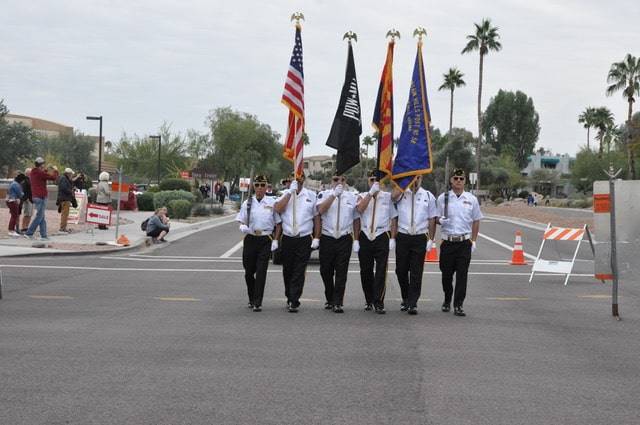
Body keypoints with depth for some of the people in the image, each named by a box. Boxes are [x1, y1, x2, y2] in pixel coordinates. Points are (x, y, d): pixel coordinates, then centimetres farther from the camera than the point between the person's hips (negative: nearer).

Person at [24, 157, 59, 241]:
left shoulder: (33, 173, 11)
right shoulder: (40, 173, -15)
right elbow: (54, 177, -13)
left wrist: (46, 170, 24)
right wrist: (56, 171, 6)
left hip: (35, 196, 9)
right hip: (41, 197, -9)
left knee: (42, 218, 11)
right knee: (39, 217, -6)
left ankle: (43, 235, 11)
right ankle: (29, 233, -8)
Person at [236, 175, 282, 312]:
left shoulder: (272, 203, 3)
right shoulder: (247, 203, 6)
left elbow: (278, 224, 6)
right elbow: (241, 221, 9)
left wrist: (275, 240, -3)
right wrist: (243, 227, -15)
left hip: (266, 240, -2)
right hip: (250, 239, 2)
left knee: (261, 272, -9)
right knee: (249, 271, 9)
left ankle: (257, 303, -7)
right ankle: (252, 299, 29)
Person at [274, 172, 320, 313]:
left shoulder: (311, 195, 7)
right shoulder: (285, 194, 6)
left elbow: (316, 217, 8)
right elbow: (278, 209, -12)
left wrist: (316, 238, 1)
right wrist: (290, 191, -12)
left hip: (304, 239, -1)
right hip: (287, 239, 1)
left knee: (299, 272, -6)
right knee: (287, 271, 10)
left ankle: (294, 302, -6)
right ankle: (289, 297, 26)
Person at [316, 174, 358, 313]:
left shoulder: (352, 197, 9)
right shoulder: (324, 194, 4)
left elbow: (356, 219, 14)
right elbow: (321, 210, -16)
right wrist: (334, 194, -20)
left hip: (344, 239, 0)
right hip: (327, 239, 0)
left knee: (341, 272, -3)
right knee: (326, 271, 7)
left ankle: (338, 303, 0)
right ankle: (329, 300, 24)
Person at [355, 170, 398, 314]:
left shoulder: (388, 197, 7)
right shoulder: (362, 196, 9)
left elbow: (394, 219, 6)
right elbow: (359, 209, -13)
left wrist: (392, 238, -1)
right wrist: (371, 192, -16)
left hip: (382, 237, -2)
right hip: (365, 237, 2)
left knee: (381, 271, -7)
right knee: (365, 271, 8)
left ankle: (379, 303, -4)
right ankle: (369, 301, 22)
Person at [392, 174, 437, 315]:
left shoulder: (428, 196, 6)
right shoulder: (402, 194, 3)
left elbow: (432, 219, 7)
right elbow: (394, 195, -23)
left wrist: (430, 239, 1)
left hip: (420, 238, -1)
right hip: (402, 237, 1)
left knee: (416, 273, -2)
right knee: (401, 270, 7)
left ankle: (413, 303, 1)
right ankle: (406, 299, 27)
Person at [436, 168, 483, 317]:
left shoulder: (471, 199, 6)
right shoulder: (442, 198, 4)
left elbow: (476, 221, 12)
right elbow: (436, 218, 10)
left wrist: (473, 241, 6)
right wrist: (440, 220, -14)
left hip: (464, 242, 0)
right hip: (447, 241, 0)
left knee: (462, 275, -5)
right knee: (446, 274, 7)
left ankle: (458, 305, -2)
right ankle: (447, 301, 28)